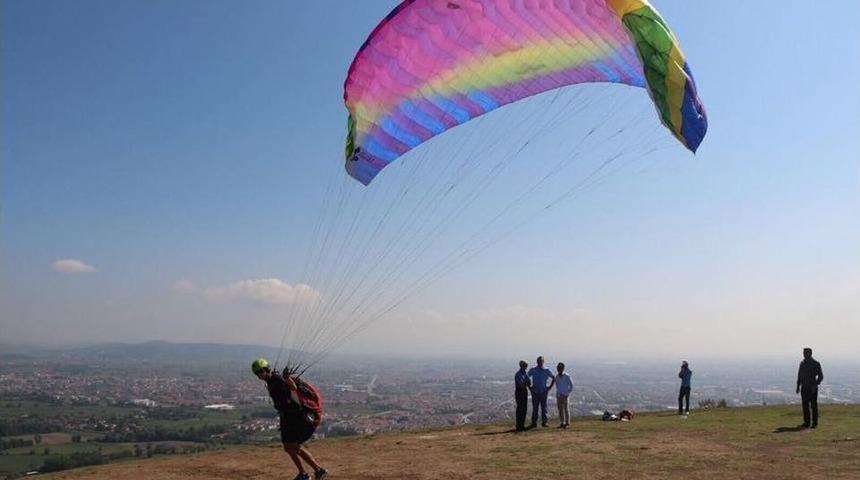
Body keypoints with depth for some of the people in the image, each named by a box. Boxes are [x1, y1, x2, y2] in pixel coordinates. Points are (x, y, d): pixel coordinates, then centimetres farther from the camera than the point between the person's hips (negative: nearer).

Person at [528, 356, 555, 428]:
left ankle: (544, 422, 10)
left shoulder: (546, 370, 2)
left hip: (543, 392, 0)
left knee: (544, 407, 4)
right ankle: (534, 422, 5)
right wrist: (529, 387, 5)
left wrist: (550, 387, 4)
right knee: (535, 408, 2)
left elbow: (554, 378, 11)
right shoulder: (533, 370, 2)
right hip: (535, 392, 0)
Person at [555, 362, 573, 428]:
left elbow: (571, 386, -5)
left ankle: (567, 423, 5)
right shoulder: (557, 377, 8)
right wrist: (558, 393, 10)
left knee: (566, 410, -1)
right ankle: (562, 423, 12)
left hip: (565, 396, -5)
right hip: (558, 396, 5)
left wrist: (567, 393, -8)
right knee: (560, 410, 6)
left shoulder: (566, 376, -8)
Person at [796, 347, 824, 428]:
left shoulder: (816, 363, -7)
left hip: (812, 389, -5)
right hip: (804, 388, 5)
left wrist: (815, 385, -19)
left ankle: (815, 423, 5)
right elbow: (799, 375, 16)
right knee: (805, 406, 5)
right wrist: (798, 387, 9)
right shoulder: (802, 363, 10)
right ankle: (806, 423, 11)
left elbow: (821, 376, -8)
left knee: (814, 406, -1)